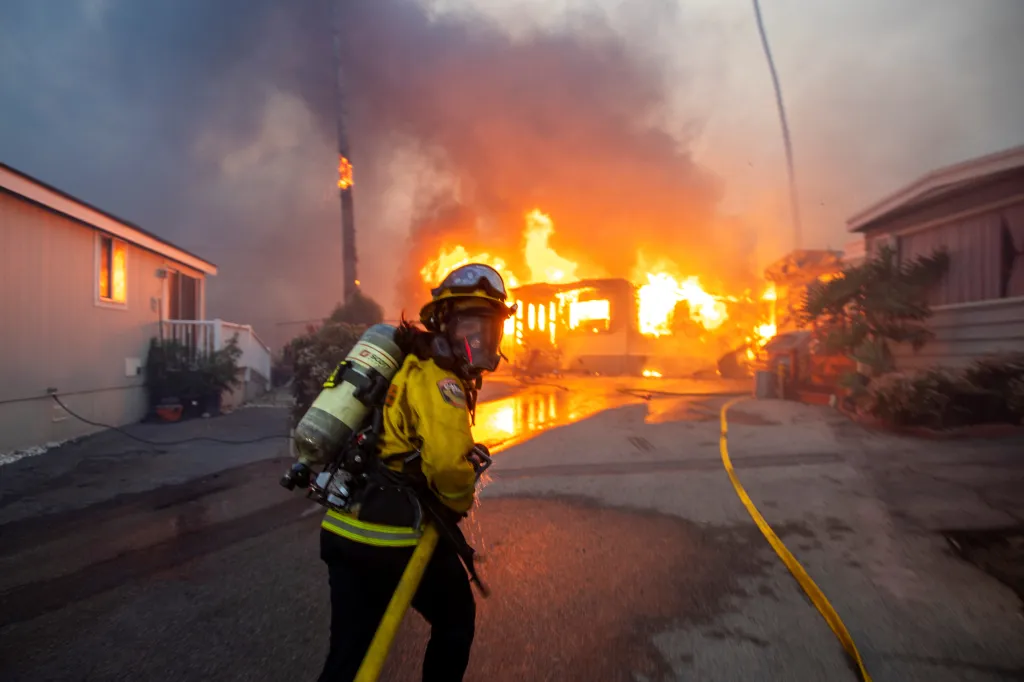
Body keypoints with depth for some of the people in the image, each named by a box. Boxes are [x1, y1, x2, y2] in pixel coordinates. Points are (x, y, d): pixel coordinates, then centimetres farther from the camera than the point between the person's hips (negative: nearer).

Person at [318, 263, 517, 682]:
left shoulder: (407, 363, 13)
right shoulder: (437, 379, -17)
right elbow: (449, 463, -31)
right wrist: (460, 502, -9)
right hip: (396, 535, -8)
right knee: (457, 621, 19)